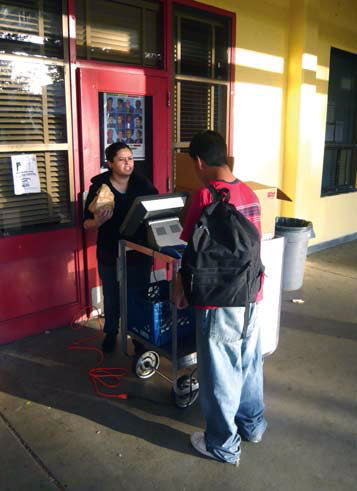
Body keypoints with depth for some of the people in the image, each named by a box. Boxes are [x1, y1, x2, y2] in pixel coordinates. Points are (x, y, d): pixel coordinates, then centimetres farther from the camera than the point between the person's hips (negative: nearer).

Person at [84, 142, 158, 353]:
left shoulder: (143, 184, -3)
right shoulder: (98, 186, -7)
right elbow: (86, 223, -4)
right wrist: (98, 221, -27)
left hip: (140, 252, 1)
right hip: (110, 254, 0)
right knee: (112, 296, 14)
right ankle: (111, 334, 38)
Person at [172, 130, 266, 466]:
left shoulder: (205, 197, -19)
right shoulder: (249, 193, 3)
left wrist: (179, 289, 1)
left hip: (219, 302, -7)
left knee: (219, 372, 9)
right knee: (249, 362, 22)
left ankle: (223, 445, 27)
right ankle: (252, 424, 42)